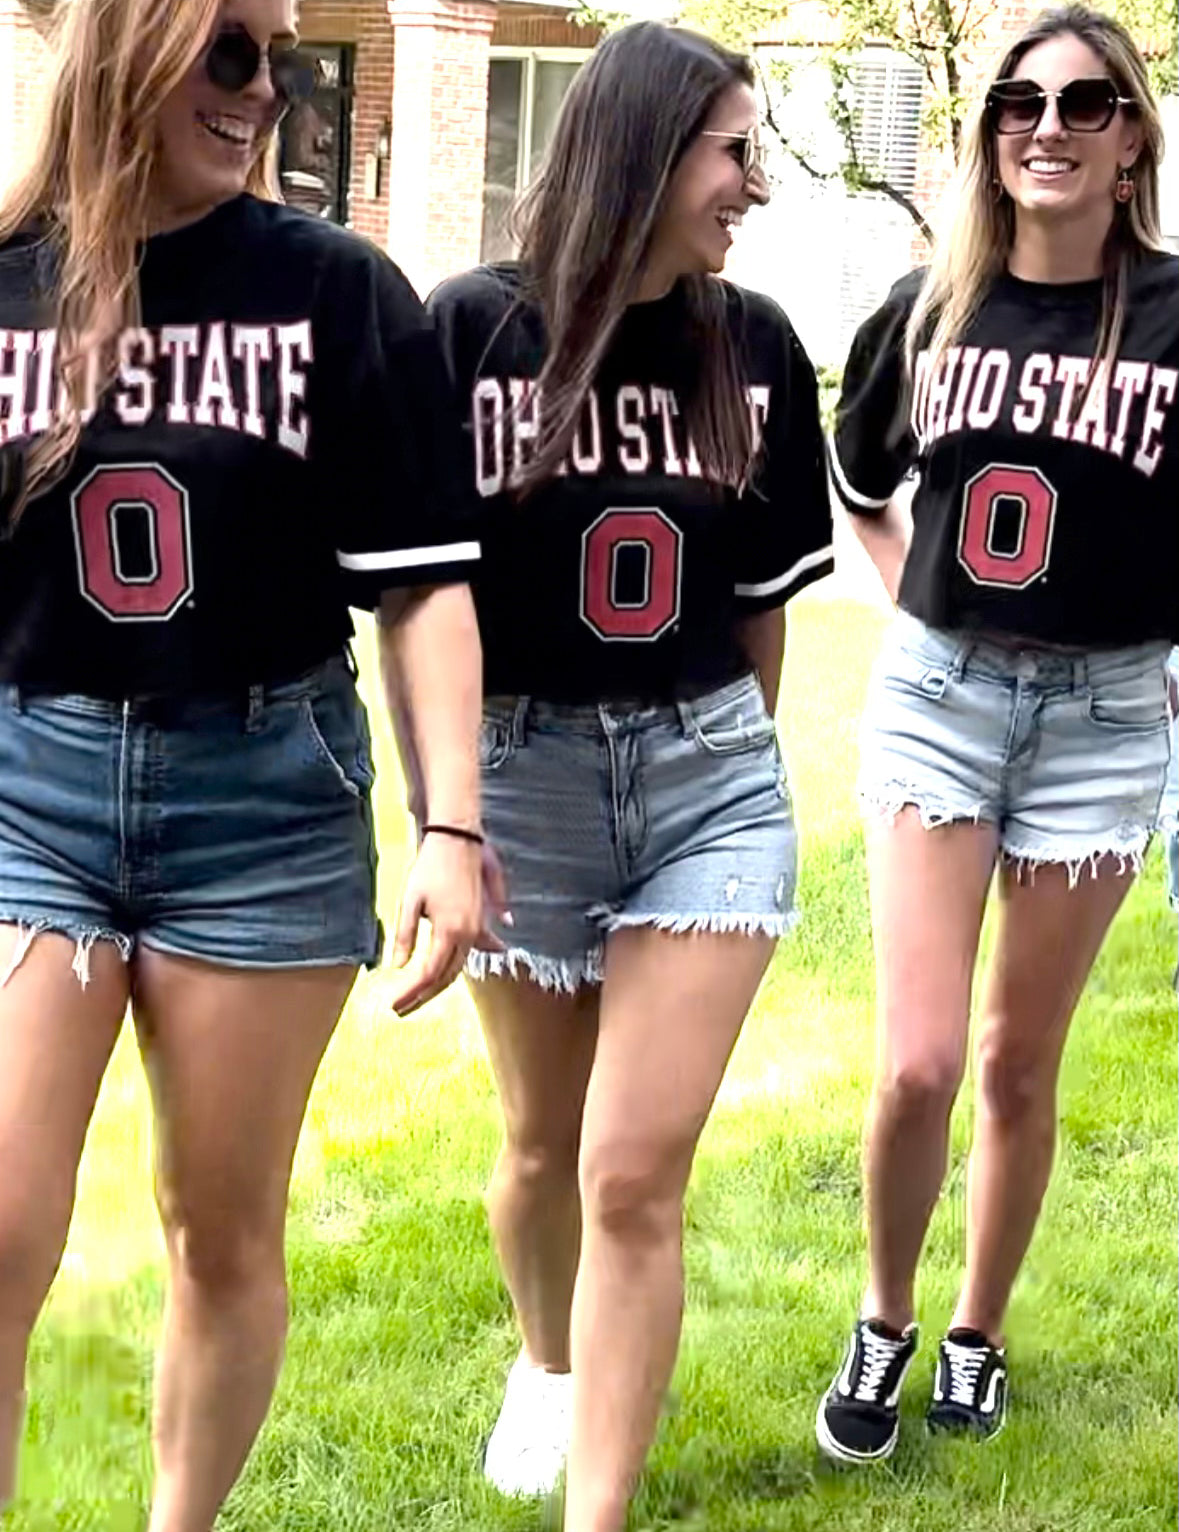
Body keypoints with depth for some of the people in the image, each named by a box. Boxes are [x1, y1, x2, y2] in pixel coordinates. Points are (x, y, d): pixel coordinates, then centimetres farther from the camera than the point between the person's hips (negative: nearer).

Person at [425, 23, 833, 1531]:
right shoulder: (474, 325, -8)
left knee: (638, 1175, -7)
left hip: (710, 780, 1)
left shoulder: (754, 345, 1)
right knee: (548, 1146, 17)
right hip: (524, 770, -1)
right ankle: (546, 1361, 47)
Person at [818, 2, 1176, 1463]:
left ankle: (977, 1335, 30)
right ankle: (882, 1325, 17)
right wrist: (921, 603, 7)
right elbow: (856, 487, 18)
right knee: (917, 1064, -7)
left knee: (1019, 1064, 9)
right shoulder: (927, 310, 1)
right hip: (935, 696, 1)